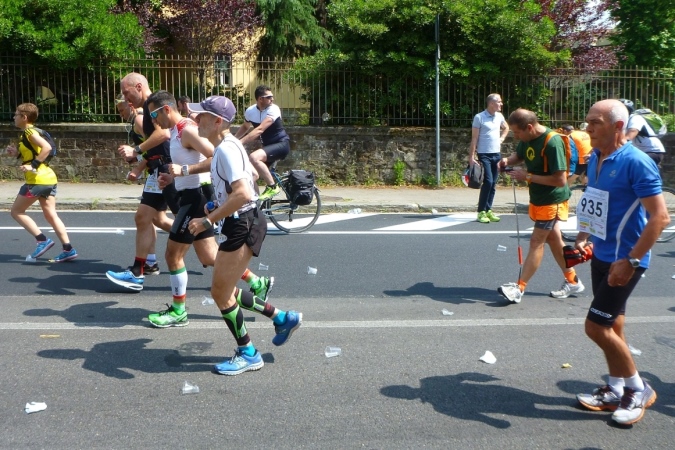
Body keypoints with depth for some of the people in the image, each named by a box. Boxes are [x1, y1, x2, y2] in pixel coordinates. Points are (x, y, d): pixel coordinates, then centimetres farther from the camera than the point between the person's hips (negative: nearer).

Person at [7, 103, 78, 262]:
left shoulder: (29, 131, -9)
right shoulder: (29, 132, 19)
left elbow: (47, 148, -23)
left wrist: (33, 166, -23)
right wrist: (18, 153, 13)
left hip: (37, 180, -9)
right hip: (48, 178, 9)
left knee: (16, 211, 3)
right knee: (51, 215, 7)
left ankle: (42, 240, -4)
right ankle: (68, 249, 1)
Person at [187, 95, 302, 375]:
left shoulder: (226, 149, -20)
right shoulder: (227, 146, 11)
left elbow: (243, 194, -32)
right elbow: (251, 174, 25)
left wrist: (208, 220, -26)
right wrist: (219, 206, 23)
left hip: (243, 225, -10)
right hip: (241, 223, 10)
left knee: (220, 292, 0)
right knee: (225, 291, 17)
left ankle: (248, 355, 14)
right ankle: (282, 318, 27)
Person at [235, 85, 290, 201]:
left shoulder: (273, 109, -20)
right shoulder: (250, 111, -2)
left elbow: (259, 130, -32)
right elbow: (245, 127, 20)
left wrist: (239, 143, -38)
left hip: (282, 144, -7)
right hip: (268, 146, 7)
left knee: (254, 157, -30)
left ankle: (273, 187, -18)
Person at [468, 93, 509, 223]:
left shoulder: (499, 116, 7)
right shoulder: (479, 117, -11)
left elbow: (506, 128, 29)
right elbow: (474, 138, -11)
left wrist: (501, 139, 12)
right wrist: (471, 157, -14)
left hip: (497, 154, 6)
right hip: (484, 155, -6)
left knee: (493, 184, 7)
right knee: (488, 182, -14)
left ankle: (488, 210, 15)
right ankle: (481, 211, -6)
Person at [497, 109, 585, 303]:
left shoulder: (552, 142, -27)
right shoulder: (527, 138, -2)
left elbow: (560, 179, -28)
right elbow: (520, 155, 19)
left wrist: (528, 176, -26)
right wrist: (508, 161, -4)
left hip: (551, 200, -9)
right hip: (537, 198, 9)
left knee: (536, 242, -5)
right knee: (553, 238, 15)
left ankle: (519, 288, -2)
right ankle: (572, 281, 28)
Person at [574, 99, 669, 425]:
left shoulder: (636, 163, -19)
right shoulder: (594, 159, 6)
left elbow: (660, 217, -21)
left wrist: (630, 261, -25)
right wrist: (583, 238, 7)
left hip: (623, 261, -8)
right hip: (601, 256, 8)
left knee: (596, 326, -6)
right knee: (612, 326, 15)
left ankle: (638, 390, 13)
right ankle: (616, 391, 28)